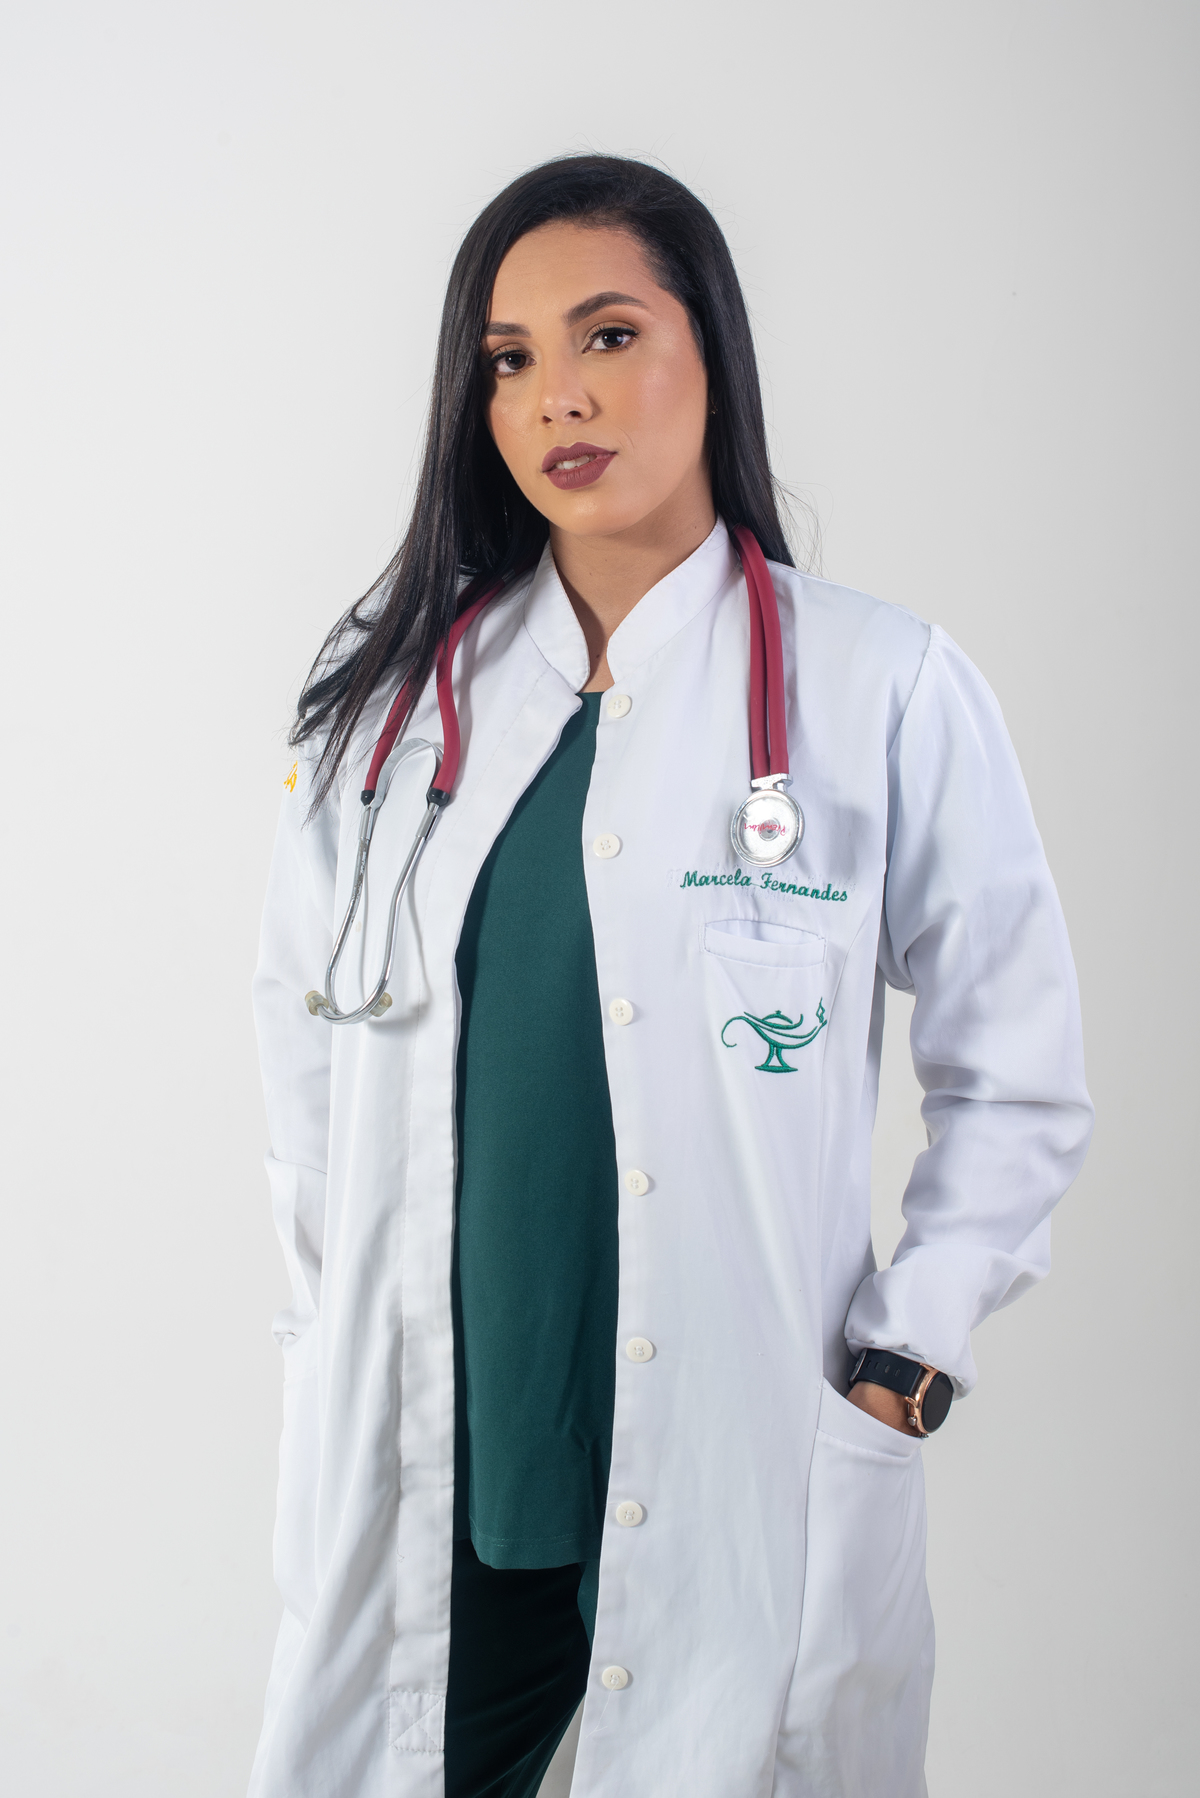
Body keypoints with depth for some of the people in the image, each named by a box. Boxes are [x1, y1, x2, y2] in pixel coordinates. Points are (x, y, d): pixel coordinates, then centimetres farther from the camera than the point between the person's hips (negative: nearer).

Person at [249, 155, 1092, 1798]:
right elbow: (305, 1023, 12)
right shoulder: (390, 690, 4)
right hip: (419, 1465, 3)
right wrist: (334, 1313, 8)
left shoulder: (885, 694, -6)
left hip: (735, 1477, -2)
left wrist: (901, 1368, -5)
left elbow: (1019, 1081, 0)